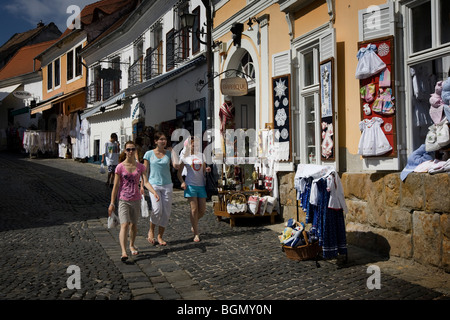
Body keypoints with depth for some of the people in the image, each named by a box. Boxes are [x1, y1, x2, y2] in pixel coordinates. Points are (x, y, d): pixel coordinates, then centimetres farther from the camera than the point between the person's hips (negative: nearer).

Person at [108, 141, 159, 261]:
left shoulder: (140, 167, 2)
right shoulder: (120, 167, -5)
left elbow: (146, 182, -6)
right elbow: (115, 186, -3)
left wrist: (154, 192, -24)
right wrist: (112, 203, -4)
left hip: (136, 200, 3)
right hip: (123, 200, -3)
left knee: (133, 225, 15)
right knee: (124, 225, -16)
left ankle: (132, 246, 37)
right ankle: (124, 252, -23)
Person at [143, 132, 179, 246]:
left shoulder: (169, 153, 6)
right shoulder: (149, 154, 2)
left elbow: (176, 165, -11)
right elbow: (145, 171, 5)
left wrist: (173, 150, -6)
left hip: (167, 185, 3)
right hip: (154, 185, -3)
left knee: (166, 211, 2)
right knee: (157, 209, -19)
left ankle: (160, 236, 16)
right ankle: (151, 231, 7)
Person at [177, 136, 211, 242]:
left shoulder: (201, 155, 13)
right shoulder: (185, 157, 2)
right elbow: (179, 172, 3)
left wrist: (207, 169, -3)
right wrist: (182, 182, -14)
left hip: (201, 185, 4)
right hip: (191, 185, -4)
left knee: (202, 210, 4)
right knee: (194, 209, -6)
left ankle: (194, 225, 32)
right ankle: (196, 233, 3)